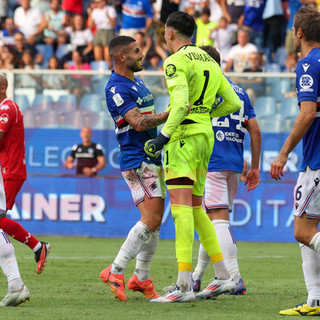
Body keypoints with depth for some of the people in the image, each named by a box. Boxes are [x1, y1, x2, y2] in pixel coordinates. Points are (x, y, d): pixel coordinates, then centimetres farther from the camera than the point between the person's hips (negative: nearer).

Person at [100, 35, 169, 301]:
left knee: (155, 221, 9)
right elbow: (137, 122, -26)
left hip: (152, 159, 10)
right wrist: (169, 115, -36)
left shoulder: (136, 81, 17)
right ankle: (115, 272, -12)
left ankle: (141, 279, 14)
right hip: (137, 162, -10)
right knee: (151, 220, -16)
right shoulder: (116, 88, -15)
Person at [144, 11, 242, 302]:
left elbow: (181, 104, -22)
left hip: (184, 136, -9)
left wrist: (164, 135, -22)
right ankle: (222, 277, 18)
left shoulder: (176, 62, -9)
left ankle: (184, 285, -24)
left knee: (181, 207, -15)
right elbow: (233, 103, 18)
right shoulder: (209, 61, 17)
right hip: (206, 136, 9)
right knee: (195, 209, 18)